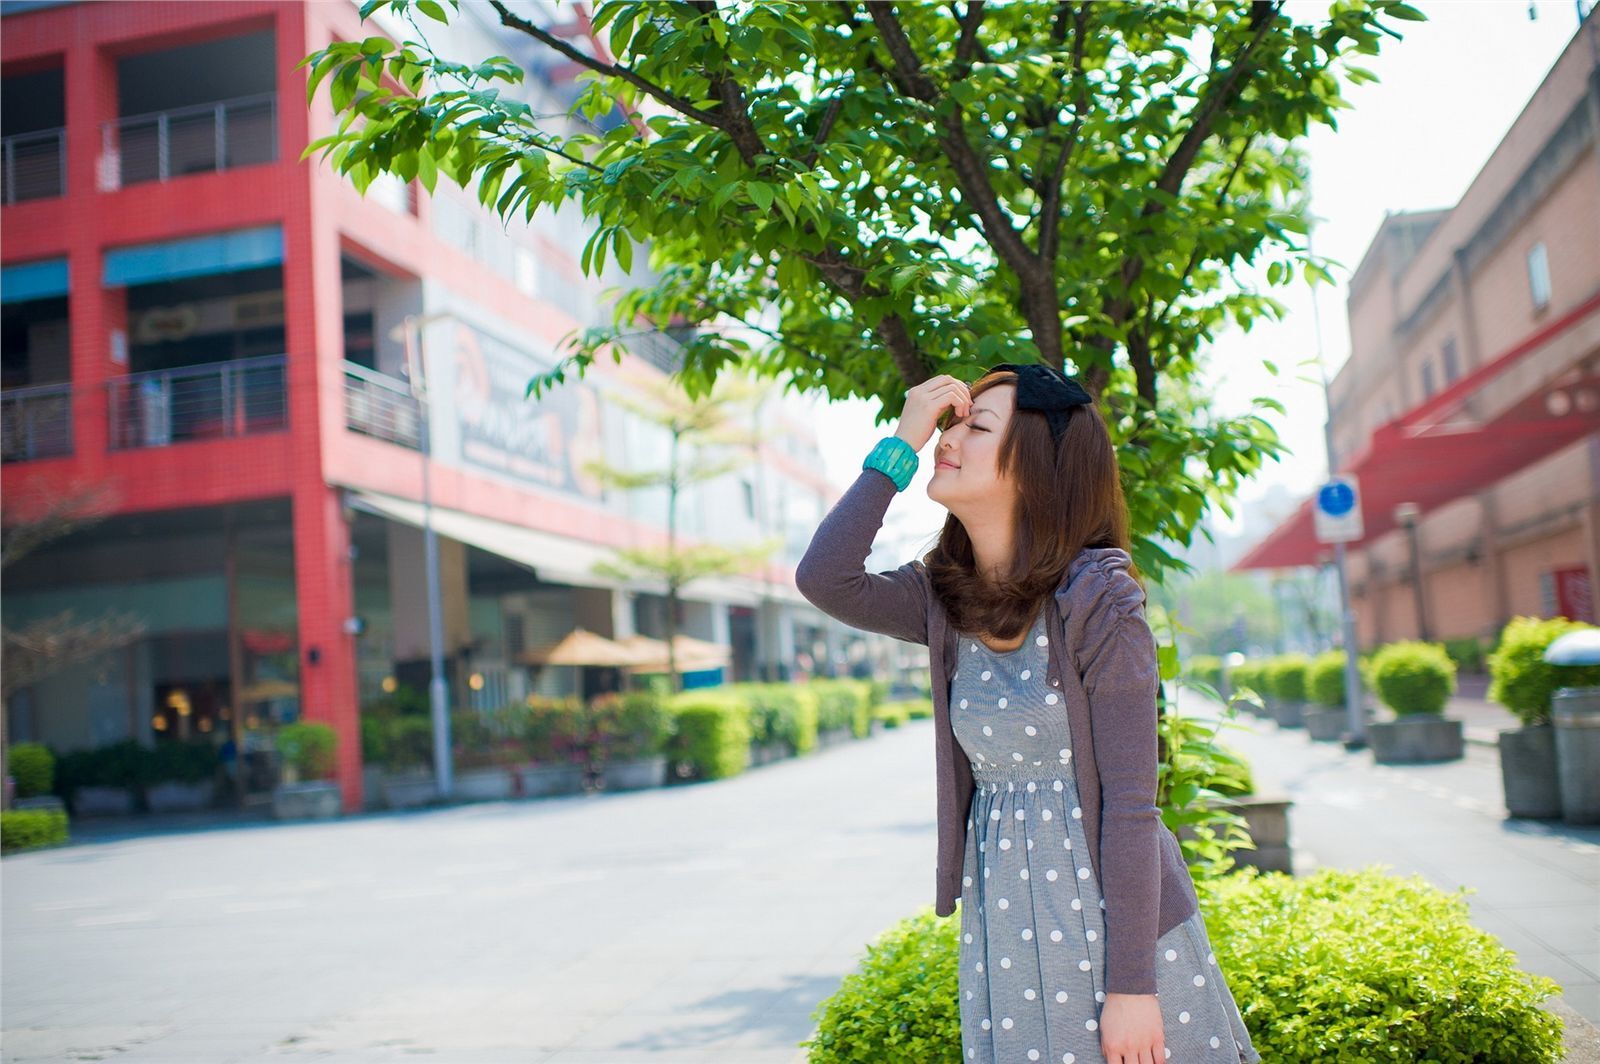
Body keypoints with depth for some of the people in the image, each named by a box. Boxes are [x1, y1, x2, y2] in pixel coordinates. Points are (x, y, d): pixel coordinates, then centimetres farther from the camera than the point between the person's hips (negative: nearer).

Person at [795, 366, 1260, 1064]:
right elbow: (824, 579, -16)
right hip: (1005, 919, 5)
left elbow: (1130, 802, -16)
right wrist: (900, 446, -12)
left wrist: (1132, 983, -17)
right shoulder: (946, 599, 1)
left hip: (1114, 909, -5)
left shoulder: (1096, 597, -15)